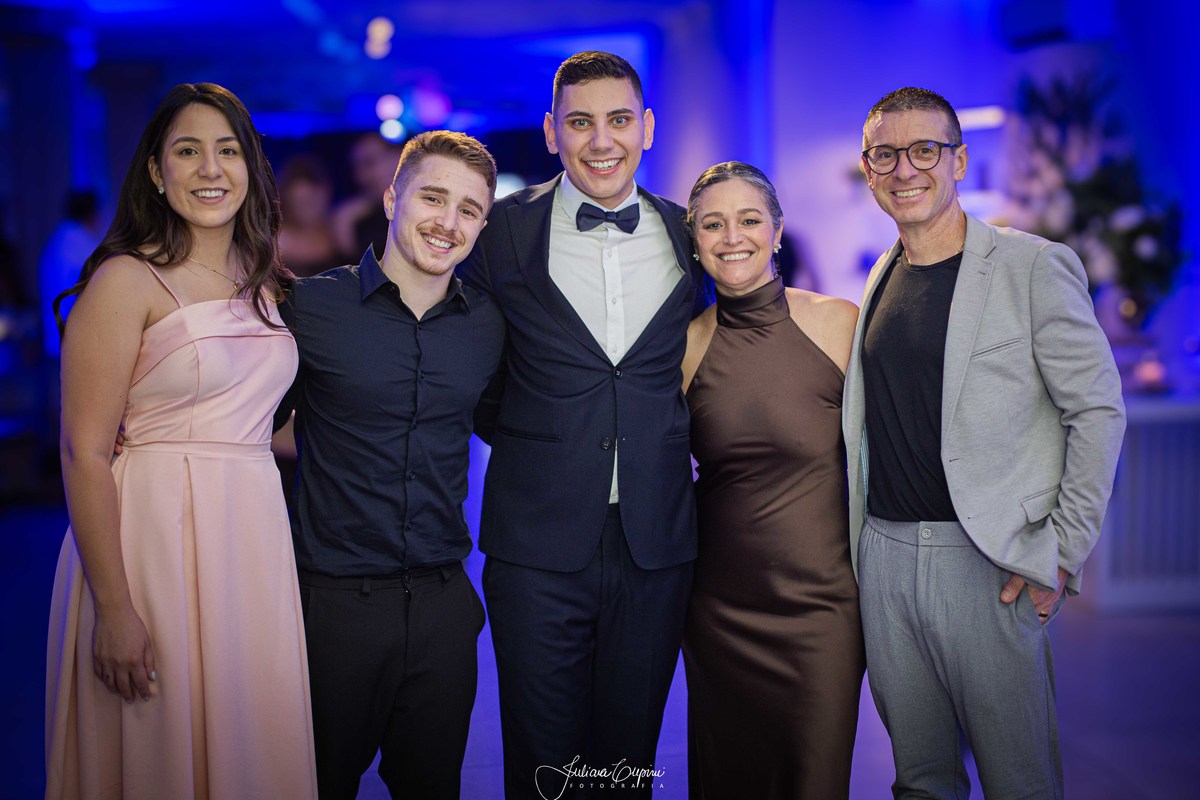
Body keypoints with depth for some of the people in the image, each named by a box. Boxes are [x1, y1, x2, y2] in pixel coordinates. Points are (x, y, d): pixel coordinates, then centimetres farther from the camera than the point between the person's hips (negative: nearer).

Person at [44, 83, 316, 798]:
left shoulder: (266, 285, 12)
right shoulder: (125, 281, -8)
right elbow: (85, 453, -13)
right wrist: (114, 607, -18)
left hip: (255, 538, 6)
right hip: (152, 533, -6)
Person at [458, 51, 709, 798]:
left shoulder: (688, 236, 7)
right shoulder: (503, 231, 0)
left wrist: (677, 443, 8)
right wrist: (517, 436, 4)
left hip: (657, 542, 2)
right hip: (538, 540, -2)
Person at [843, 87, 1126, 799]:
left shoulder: (1035, 266, -6)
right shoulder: (881, 279, 12)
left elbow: (1098, 411, -7)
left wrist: (1063, 551, -12)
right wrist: (856, 538, 11)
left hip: (990, 561, -5)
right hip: (884, 553, 5)